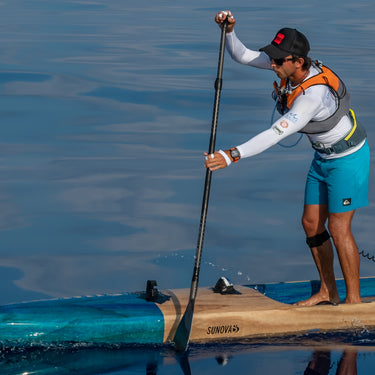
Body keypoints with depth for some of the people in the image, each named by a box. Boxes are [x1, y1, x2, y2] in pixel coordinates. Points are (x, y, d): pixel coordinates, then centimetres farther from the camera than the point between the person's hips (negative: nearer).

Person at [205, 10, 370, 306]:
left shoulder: (315, 93, -36)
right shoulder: (290, 64, -11)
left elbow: (276, 134, -41)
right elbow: (242, 56, -2)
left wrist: (232, 155, -46)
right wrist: (229, 30, -22)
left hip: (349, 159, -9)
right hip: (323, 157, 9)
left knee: (338, 229, -6)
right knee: (311, 224, 10)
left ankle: (354, 300, 6)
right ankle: (328, 293, 23)